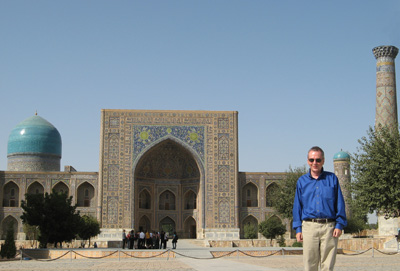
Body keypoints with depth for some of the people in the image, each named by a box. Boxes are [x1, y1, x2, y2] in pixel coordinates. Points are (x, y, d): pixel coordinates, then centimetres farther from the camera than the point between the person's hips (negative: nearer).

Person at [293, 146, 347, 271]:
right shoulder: (302, 181, 11)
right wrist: (298, 228, 4)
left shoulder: (332, 178, 9)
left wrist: (339, 225, -2)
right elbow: (297, 206, 11)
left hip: (329, 227, -1)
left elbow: (340, 204, 7)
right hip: (309, 227, 1)